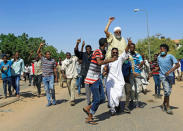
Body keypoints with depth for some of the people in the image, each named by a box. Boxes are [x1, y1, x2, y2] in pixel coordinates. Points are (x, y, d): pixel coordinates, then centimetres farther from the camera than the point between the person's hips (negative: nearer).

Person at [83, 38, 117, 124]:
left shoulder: (101, 52, 15)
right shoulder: (97, 51, -13)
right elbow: (99, 62, -30)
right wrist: (110, 60, -20)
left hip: (97, 79, 9)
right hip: (92, 79, -9)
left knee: (102, 99, 8)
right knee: (97, 99, -7)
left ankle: (87, 108, 24)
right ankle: (89, 118, 6)